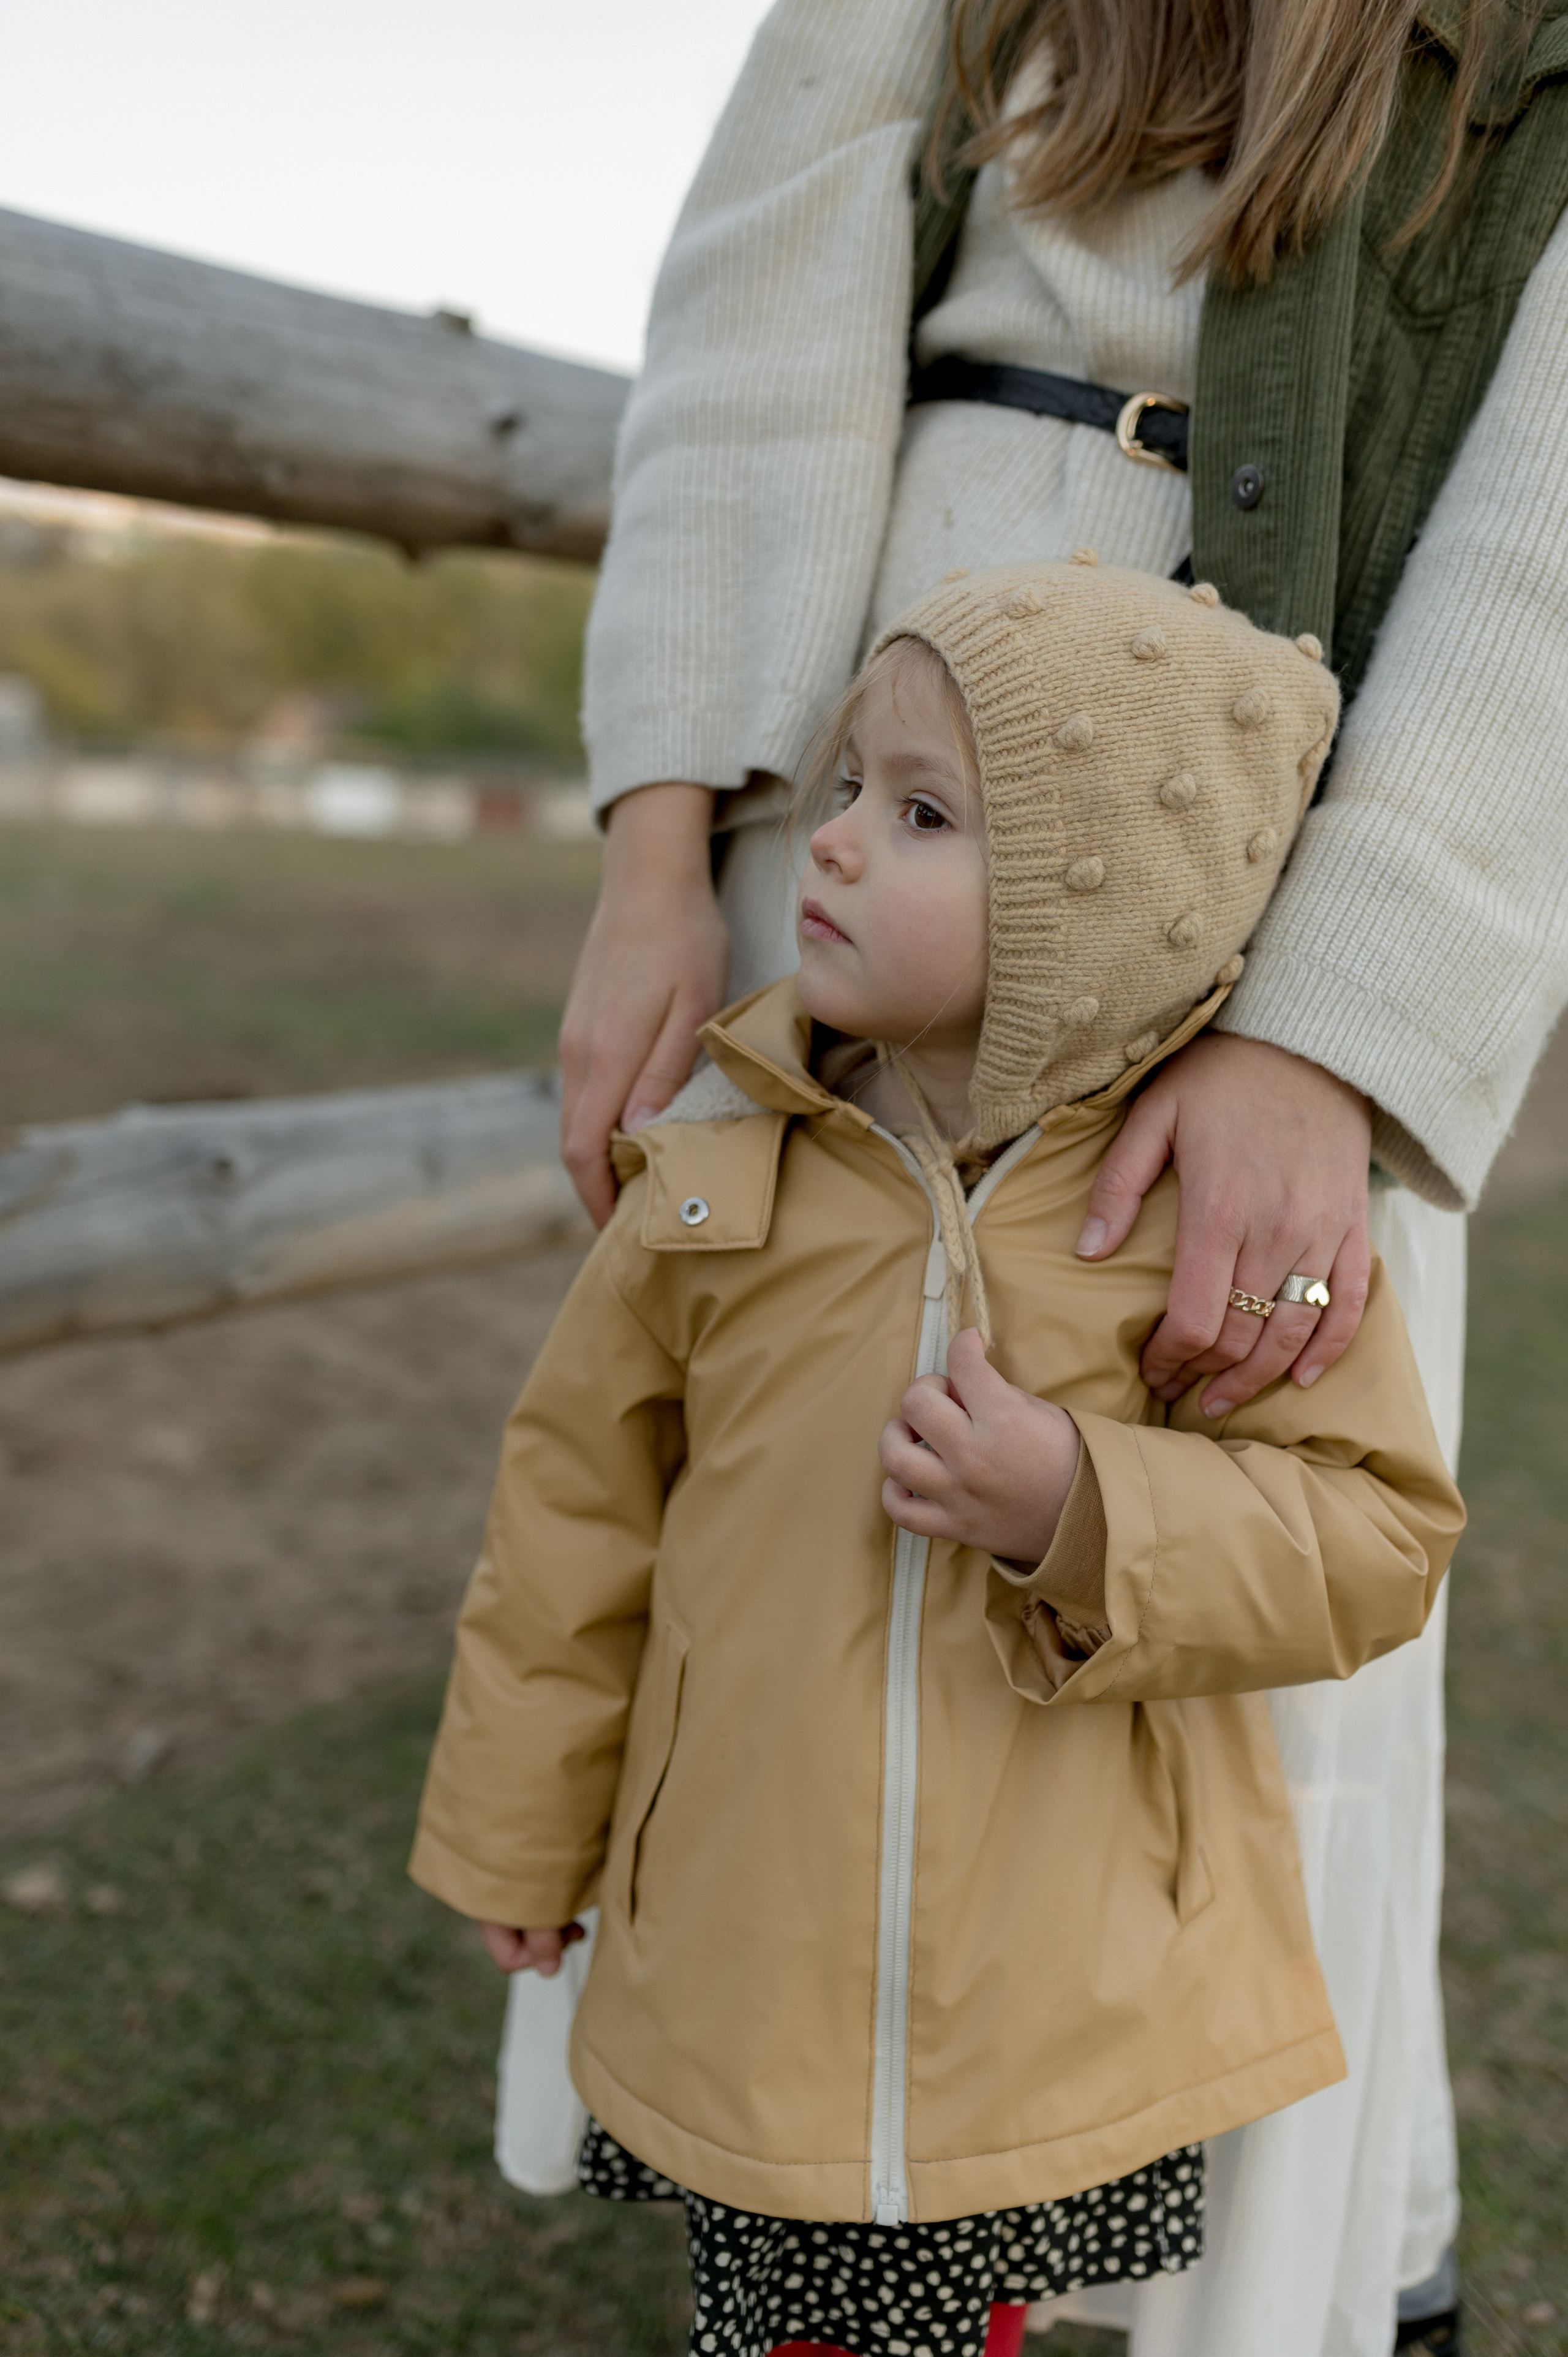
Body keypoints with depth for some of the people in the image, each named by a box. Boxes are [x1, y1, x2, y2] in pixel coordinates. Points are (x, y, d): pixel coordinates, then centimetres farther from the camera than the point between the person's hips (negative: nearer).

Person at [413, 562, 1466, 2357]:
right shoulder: (726, 1156, -8)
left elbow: (1378, 1532, -7)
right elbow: (581, 1493, 3)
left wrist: (1086, 1514, -24)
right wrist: (516, 1833, 12)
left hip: (1066, 1996, -1)